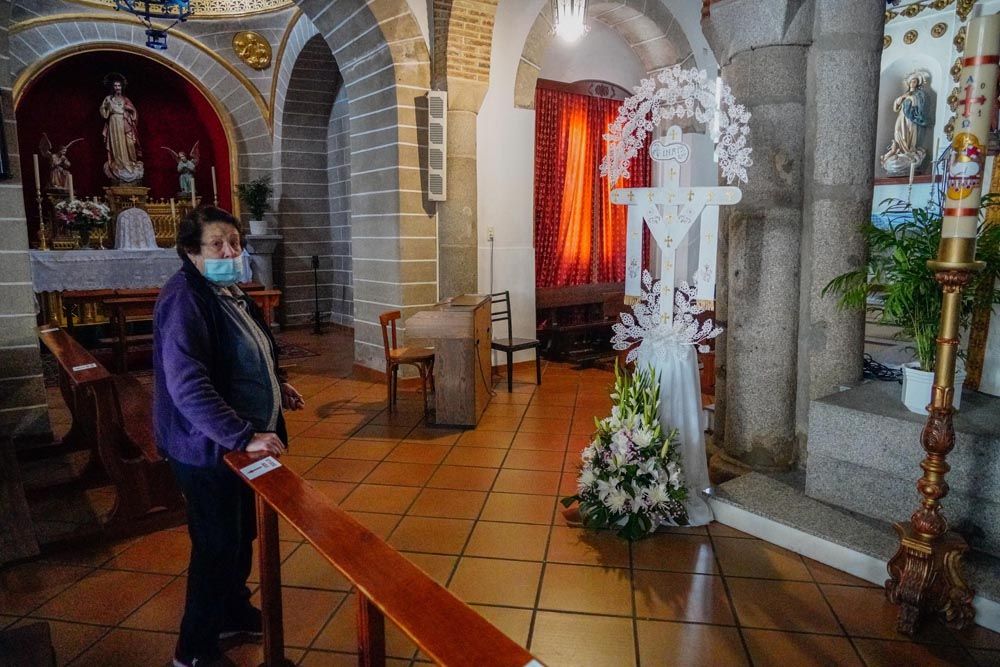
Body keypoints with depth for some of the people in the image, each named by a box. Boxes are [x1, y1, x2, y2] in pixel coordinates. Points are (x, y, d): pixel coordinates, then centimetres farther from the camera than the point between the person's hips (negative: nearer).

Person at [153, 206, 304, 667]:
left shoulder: (230, 291, 7)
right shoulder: (184, 300, -22)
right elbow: (187, 385, -31)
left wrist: (276, 388, 9)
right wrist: (243, 437, -32)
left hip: (245, 439, 9)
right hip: (207, 448, -9)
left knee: (242, 534, 22)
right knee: (218, 545, 4)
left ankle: (234, 612, 43)